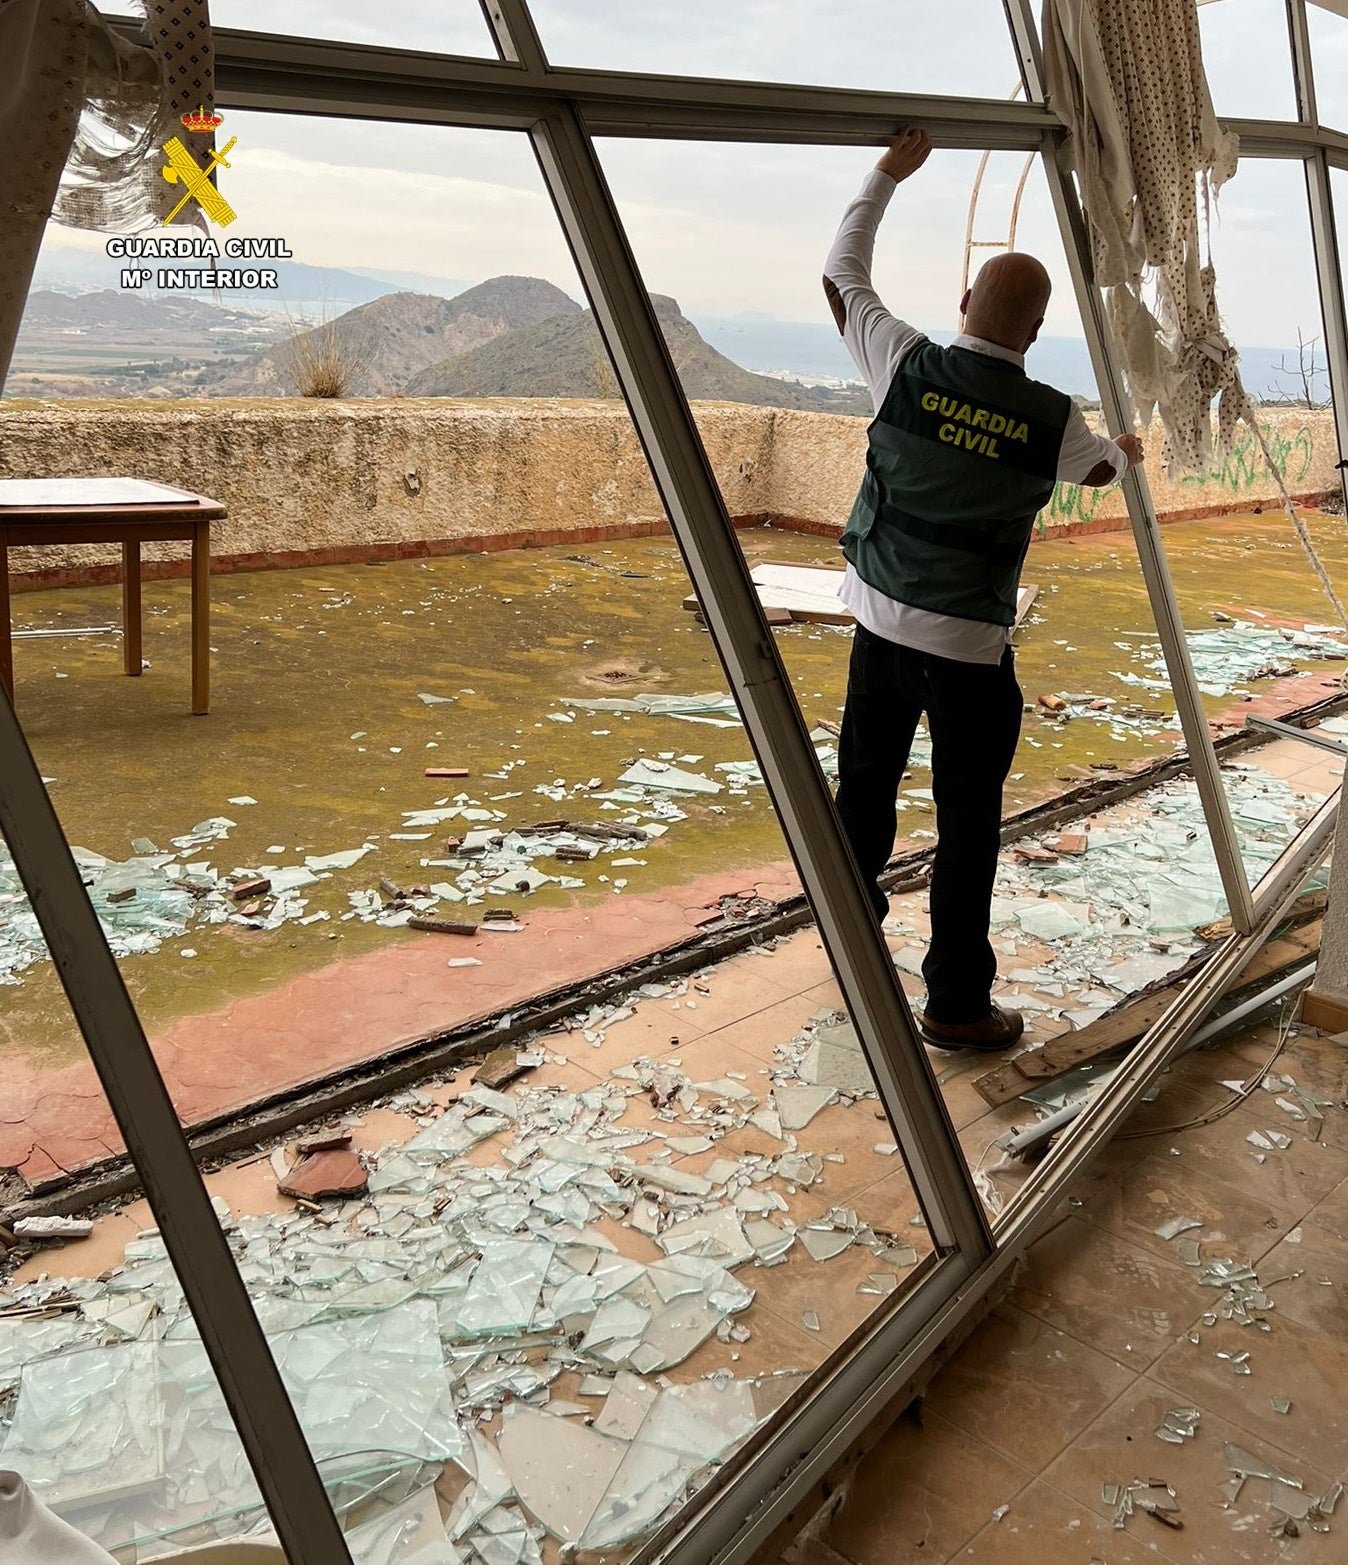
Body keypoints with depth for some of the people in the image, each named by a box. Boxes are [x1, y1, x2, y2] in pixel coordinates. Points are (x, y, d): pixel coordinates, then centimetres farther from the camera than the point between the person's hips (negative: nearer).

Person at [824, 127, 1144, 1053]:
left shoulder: (907, 367, -7)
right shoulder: (1049, 420, -8)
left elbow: (842, 274, 11)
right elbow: (1098, 465, 18)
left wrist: (888, 176, 22)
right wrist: (1128, 451, 42)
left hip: (882, 623, 4)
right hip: (971, 647, -3)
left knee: (864, 788, 19)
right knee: (968, 825, 4)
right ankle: (957, 1005, 12)